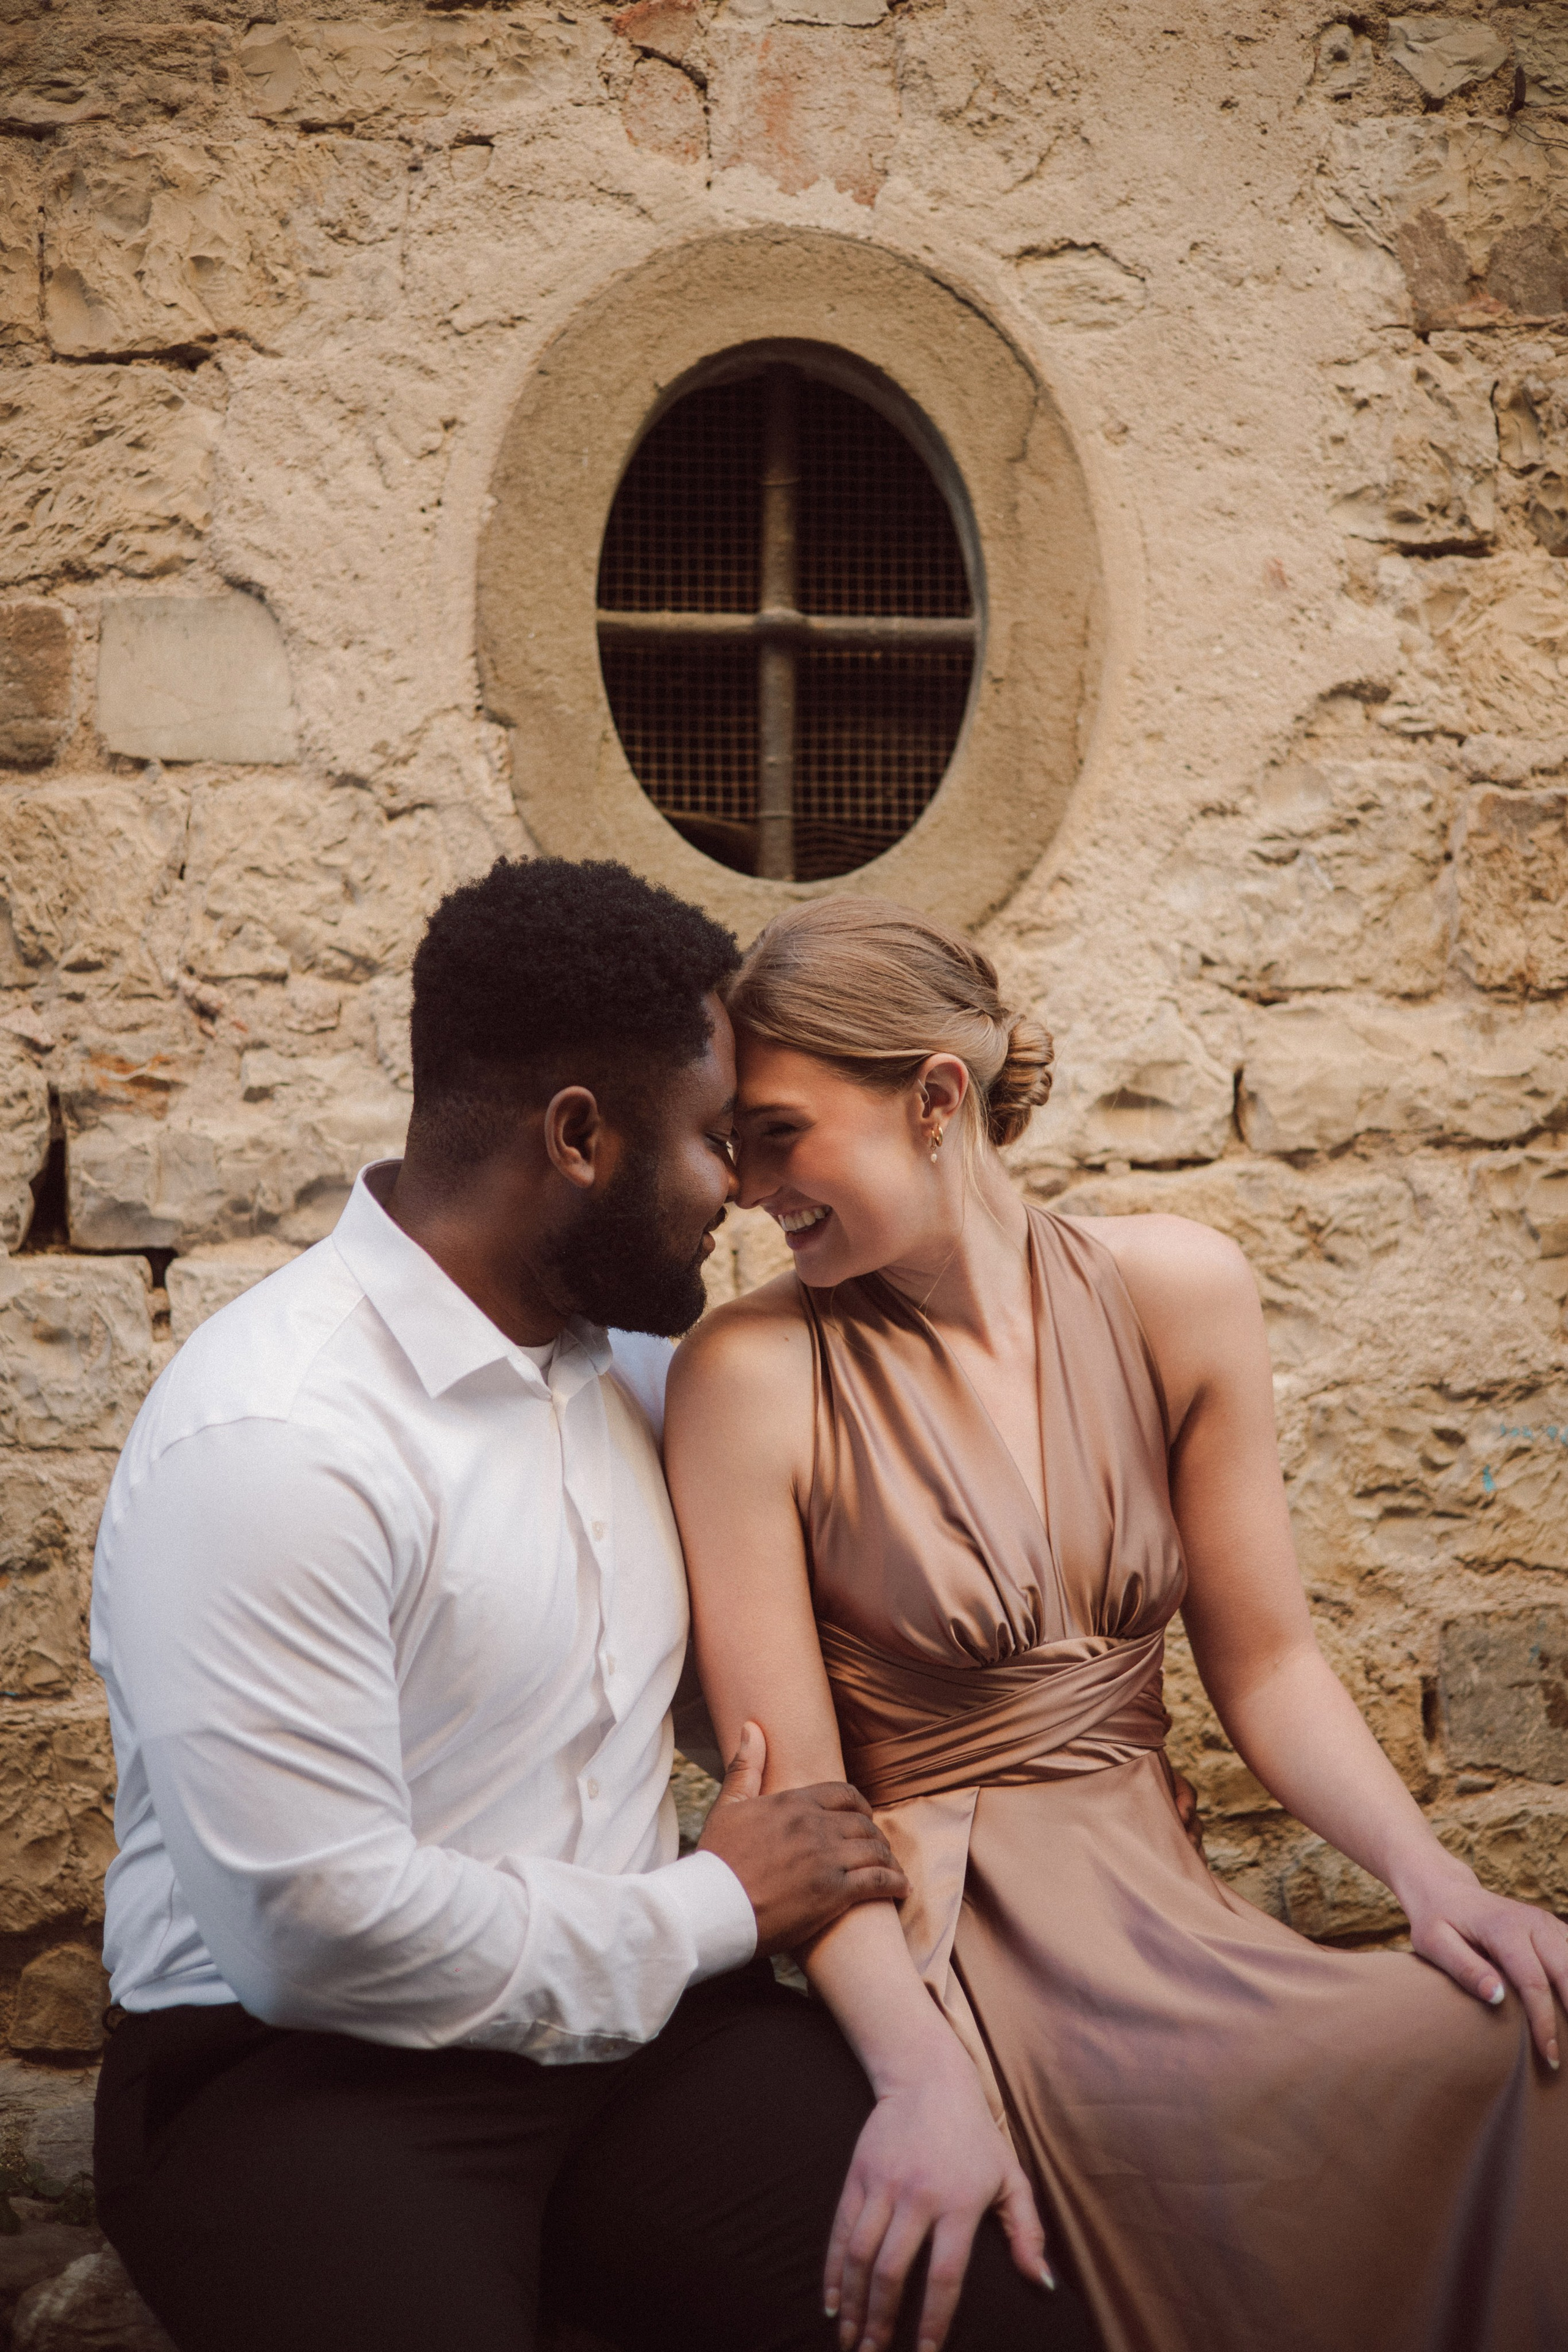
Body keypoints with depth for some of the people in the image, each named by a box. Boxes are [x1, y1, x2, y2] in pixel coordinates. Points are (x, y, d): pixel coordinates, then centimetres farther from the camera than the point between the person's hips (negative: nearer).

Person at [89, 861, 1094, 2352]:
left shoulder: (630, 1360, 9)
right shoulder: (267, 1443, -18)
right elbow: (320, 1931, -22)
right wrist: (714, 1910, -10)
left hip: (642, 2017, 5)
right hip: (311, 2073, -5)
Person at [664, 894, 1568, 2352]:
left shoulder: (1173, 1293, 1)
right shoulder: (752, 1376, -9)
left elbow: (1263, 1663, 7)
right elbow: (792, 1796, -11)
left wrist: (1433, 1879, -9)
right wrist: (927, 2072, -27)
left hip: (1156, 1903, 5)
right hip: (932, 1950, -4)